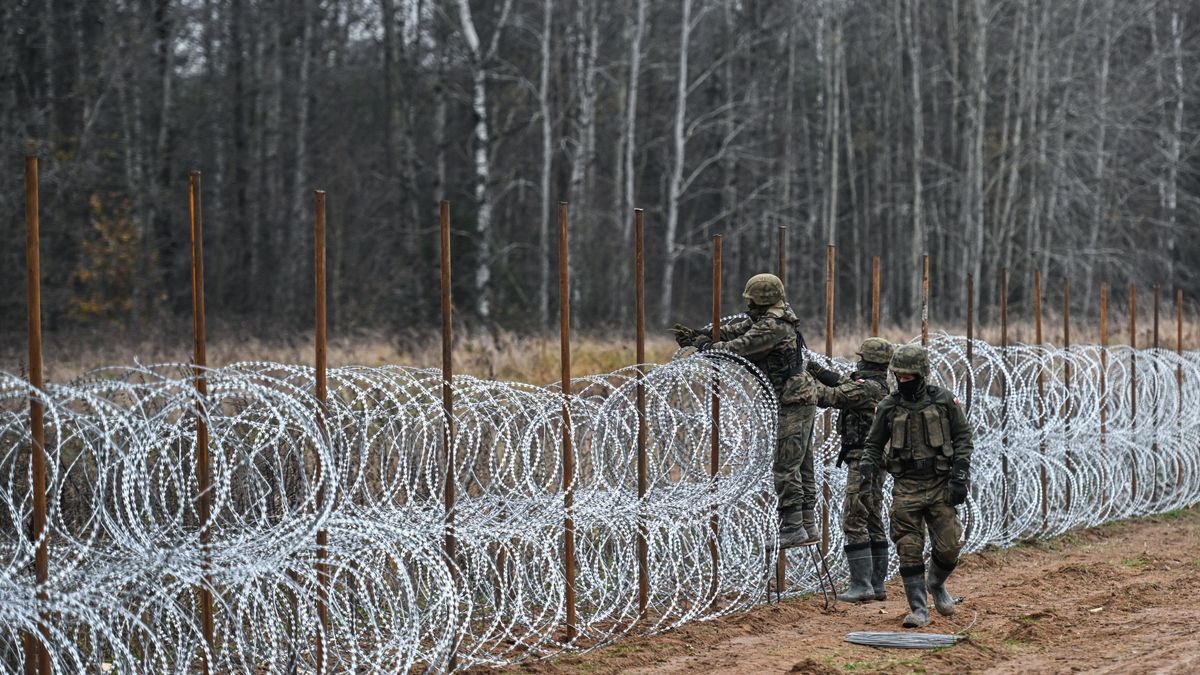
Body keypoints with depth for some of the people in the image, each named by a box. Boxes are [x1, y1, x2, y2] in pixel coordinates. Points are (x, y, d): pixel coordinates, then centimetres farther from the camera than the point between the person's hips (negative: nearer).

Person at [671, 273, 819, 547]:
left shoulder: (772, 326, -18)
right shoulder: (773, 318, 13)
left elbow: (738, 347, -19)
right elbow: (736, 330, 14)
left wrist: (702, 344, -7)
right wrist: (698, 336, 5)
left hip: (790, 408, -10)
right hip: (802, 404, 10)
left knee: (785, 468, -7)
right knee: (802, 467, 13)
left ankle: (793, 529, -5)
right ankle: (808, 525, 17)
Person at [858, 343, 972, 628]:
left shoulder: (944, 401, 0)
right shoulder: (888, 407, 3)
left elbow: (963, 438, 4)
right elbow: (874, 444, 12)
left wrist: (960, 477, -5)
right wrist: (868, 466, -9)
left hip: (940, 486, 0)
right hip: (906, 488, 1)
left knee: (949, 546, -1)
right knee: (909, 550, -5)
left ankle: (936, 584, 30)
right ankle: (919, 609, 1)